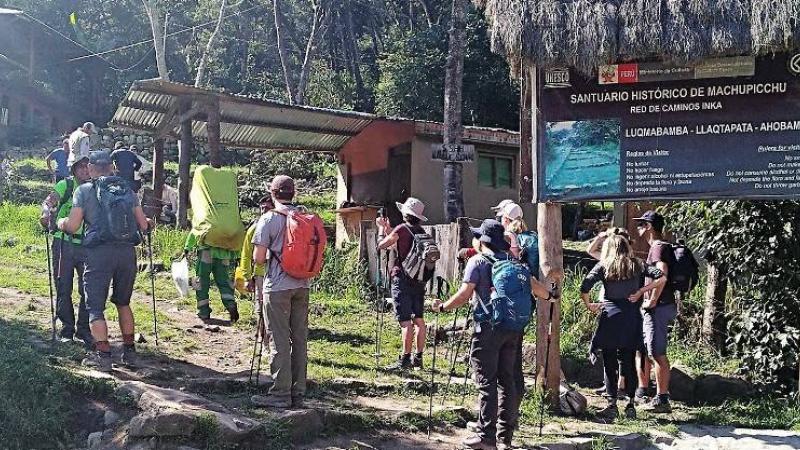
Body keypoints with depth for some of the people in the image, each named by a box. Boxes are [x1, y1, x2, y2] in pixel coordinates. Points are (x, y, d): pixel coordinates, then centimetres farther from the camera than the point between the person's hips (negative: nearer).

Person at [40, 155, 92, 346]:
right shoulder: (65, 185, 0)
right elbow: (48, 202, -9)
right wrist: (46, 213, -32)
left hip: (87, 246, 2)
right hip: (64, 243, -2)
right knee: (64, 289, 4)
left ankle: (83, 329, 15)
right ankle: (67, 329, 15)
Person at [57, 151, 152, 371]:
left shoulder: (84, 190, 3)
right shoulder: (127, 190, 14)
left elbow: (72, 226, -2)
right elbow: (143, 226, 11)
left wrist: (61, 222, 20)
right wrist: (148, 222, 34)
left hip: (99, 253, -4)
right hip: (127, 252, 4)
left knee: (95, 306, 4)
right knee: (123, 303, 21)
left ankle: (103, 354, -6)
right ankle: (129, 351, 20)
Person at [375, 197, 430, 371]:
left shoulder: (401, 229, -10)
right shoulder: (421, 232, 10)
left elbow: (381, 245, -3)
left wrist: (381, 229, 14)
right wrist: (387, 228, 32)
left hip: (402, 279, -7)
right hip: (419, 280, 7)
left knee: (405, 321, -8)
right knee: (419, 319, 10)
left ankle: (405, 360, -8)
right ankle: (418, 358, 15)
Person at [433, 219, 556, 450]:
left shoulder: (477, 261, -4)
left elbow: (464, 294, -10)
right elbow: (533, 286, 12)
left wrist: (443, 307, 2)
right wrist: (550, 296, 31)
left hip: (488, 327, -6)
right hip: (513, 327, 6)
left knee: (486, 381, -3)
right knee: (508, 380, 10)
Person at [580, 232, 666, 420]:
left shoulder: (603, 266, 2)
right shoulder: (637, 265, 10)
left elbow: (584, 287, -10)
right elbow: (661, 278, 1)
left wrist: (588, 305, 5)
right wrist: (641, 291, 3)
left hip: (610, 317, -3)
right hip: (632, 319, 3)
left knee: (609, 363, 3)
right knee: (629, 362, 9)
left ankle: (612, 405, 3)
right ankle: (630, 406, 9)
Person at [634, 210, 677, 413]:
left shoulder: (659, 247, -13)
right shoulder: (658, 247, 18)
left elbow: (663, 274, -30)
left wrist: (652, 301, -24)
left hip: (659, 307, -11)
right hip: (653, 308, 11)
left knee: (658, 354, -8)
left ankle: (662, 400, -5)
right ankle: (642, 390, 29)